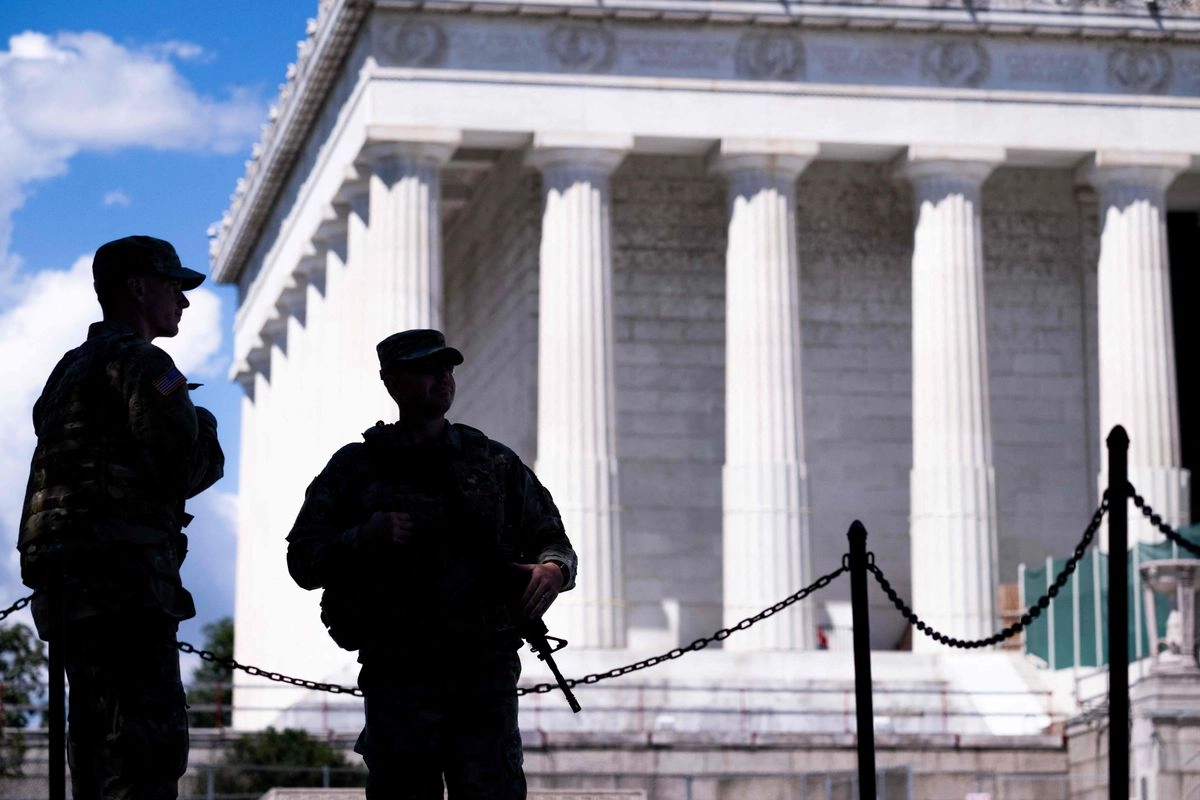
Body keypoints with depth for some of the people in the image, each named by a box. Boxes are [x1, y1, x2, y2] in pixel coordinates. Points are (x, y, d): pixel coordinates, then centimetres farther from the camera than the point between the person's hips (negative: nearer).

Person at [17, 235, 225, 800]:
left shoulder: (70, 368, 26)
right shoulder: (140, 362, -5)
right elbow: (190, 467, -13)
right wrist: (204, 430, 8)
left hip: (68, 582, 10)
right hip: (124, 580, -10)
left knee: (98, 745, 9)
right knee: (149, 746, -15)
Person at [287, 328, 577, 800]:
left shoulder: (495, 464, 15)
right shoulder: (354, 468, 12)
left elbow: (551, 537, 15)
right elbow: (303, 562, 8)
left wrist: (553, 568, -9)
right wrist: (364, 539, -11)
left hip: (484, 672, 0)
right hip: (398, 676, 0)